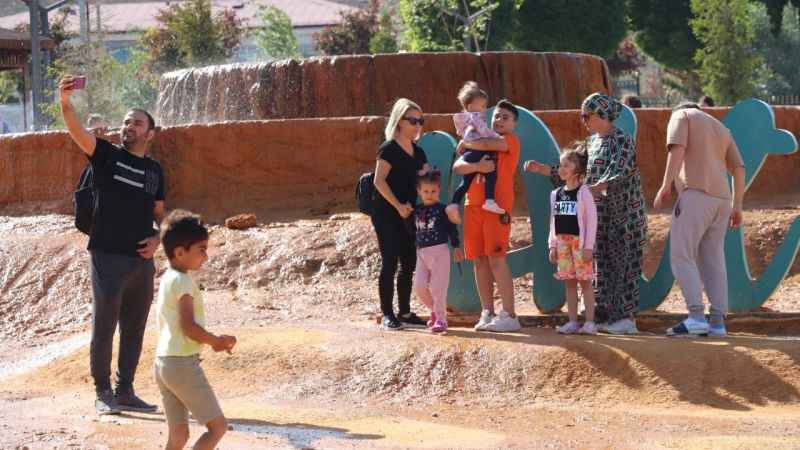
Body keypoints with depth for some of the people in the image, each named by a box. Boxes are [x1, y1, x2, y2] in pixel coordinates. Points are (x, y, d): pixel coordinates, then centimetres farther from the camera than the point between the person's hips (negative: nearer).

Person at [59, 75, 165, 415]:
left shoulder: (155, 170, 13)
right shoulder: (106, 155, 0)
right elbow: (76, 130, -17)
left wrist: (157, 238, 1)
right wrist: (65, 102, -35)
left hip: (142, 260, 5)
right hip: (108, 256, -5)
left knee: (134, 329, 10)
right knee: (104, 326, -2)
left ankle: (125, 391, 19)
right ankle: (103, 393, 5)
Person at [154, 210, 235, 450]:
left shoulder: (166, 279, 13)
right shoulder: (183, 281, -15)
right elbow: (188, 326, -21)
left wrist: (213, 341, 12)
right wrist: (217, 341, -8)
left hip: (163, 363, 9)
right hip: (183, 364, -9)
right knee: (218, 426, -3)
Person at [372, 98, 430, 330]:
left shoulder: (419, 152, 14)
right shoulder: (389, 149, -8)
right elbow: (379, 181, -16)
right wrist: (398, 205, -20)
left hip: (408, 215, 7)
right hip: (387, 215, -7)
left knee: (409, 264, 9)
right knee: (389, 263, -6)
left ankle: (404, 312, 17)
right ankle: (387, 315, -2)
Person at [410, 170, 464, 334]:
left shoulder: (442, 210, -3)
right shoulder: (417, 211, 11)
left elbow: (452, 228, -1)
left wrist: (456, 247, -2)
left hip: (439, 251, -5)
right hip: (422, 252, 5)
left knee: (438, 286, -6)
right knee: (419, 286, 0)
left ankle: (441, 318, 0)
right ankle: (435, 310, 23)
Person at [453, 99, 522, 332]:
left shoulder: (511, 141, 3)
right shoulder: (482, 142, 18)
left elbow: (487, 144, -17)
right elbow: (457, 167, 5)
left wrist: (465, 144, 0)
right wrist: (476, 166, -15)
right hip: (473, 206, 6)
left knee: (496, 259, -10)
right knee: (480, 260, 4)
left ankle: (509, 315, -8)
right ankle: (487, 313, 10)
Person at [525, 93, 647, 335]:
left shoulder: (623, 141, -10)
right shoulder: (592, 142, 14)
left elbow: (615, 174, -24)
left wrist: (594, 189, -41)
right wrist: (542, 169, 7)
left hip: (623, 213, -8)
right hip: (600, 216, 8)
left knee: (623, 263, -7)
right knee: (602, 264, 6)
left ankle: (627, 317, -6)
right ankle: (608, 317, 10)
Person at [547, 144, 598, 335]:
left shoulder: (583, 192, -7)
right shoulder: (557, 194, 11)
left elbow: (592, 219, -9)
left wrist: (588, 246, -14)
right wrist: (552, 246, 10)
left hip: (580, 241, -6)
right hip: (562, 242, 6)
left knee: (585, 281, -4)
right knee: (569, 282, 7)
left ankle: (590, 322, -3)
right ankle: (572, 322, 10)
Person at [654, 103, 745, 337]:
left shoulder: (681, 115, 9)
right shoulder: (721, 129, 27)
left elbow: (677, 149, -9)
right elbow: (739, 169, 18)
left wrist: (666, 185, -13)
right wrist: (737, 207, 16)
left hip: (696, 193, -7)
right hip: (721, 199, 7)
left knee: (681, 256, -8)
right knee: (713, 260, 7)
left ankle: (696, 317, -20)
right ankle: (718, 322, 0)